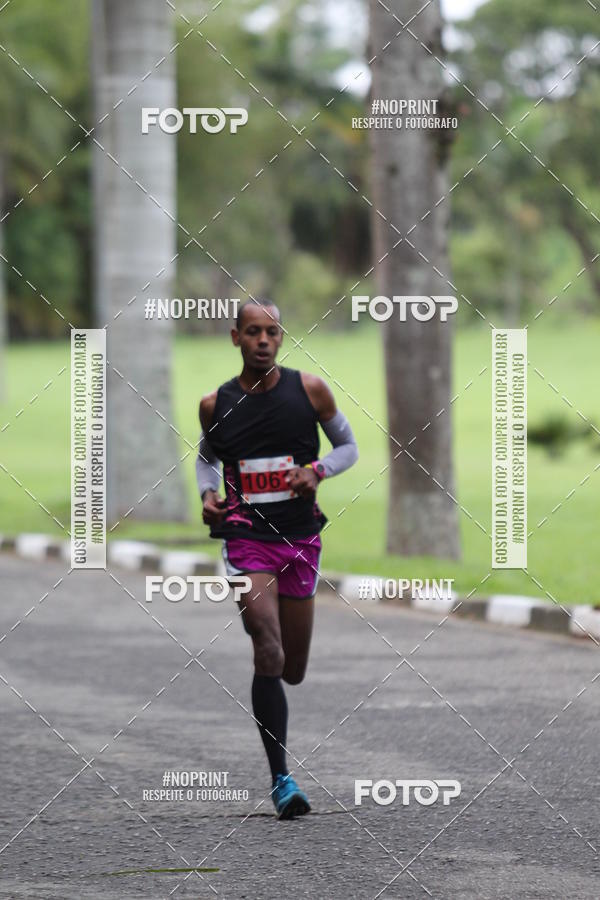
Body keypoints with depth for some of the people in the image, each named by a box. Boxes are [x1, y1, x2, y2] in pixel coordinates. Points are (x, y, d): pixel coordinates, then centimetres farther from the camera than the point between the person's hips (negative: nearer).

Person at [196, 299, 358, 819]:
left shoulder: (309, 390, 0)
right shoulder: (216, 404, 1)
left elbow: (348, 447, 10)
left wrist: (317, 470, -10)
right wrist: (208, 493, 0)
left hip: (301, 538, 2)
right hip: (246, 536, -2)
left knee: (293, 672, 11)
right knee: (269, 654, -19)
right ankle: (281, 780, -17)